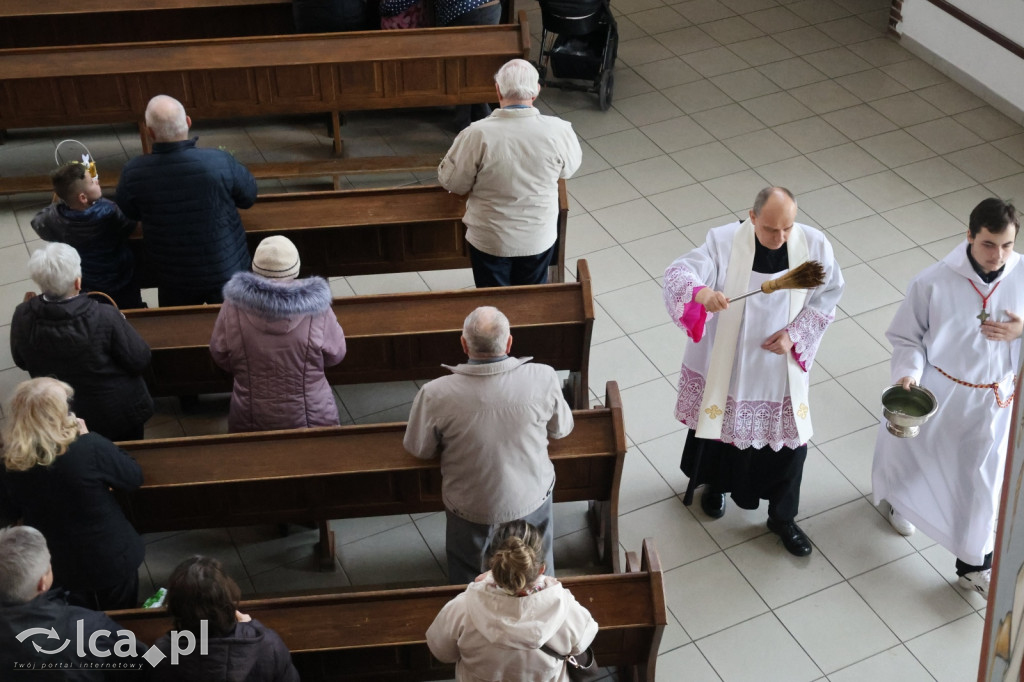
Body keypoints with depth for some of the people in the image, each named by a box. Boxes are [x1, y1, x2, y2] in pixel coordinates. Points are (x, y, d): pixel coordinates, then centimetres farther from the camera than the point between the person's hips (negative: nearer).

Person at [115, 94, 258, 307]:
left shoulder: (133, 172, -19)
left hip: (173, 277, 1)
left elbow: (127, 214, 2)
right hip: (226, 270, -1)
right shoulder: (220, 162, -25)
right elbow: (249, 197, -5)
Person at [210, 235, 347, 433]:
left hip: (251, 420, 1)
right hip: (311, 417, -1)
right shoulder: (316, 309, -21)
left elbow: (219, 355, -4)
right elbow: (335, 355, -7)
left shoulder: (233, 306, -19)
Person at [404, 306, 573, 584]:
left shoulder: (435, 394, -28)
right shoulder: (542, 379, -26)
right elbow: (562, 428, -5)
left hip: (469, 507, -1)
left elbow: (419, 449, -10)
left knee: (464, 576, 29)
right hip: (531, 497, 1)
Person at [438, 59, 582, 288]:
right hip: (539, 238, 2)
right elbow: (569, 168, 1)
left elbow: (451, 182, -11)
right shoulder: (558, 131, -20)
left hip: (490, 241, -2)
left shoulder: (477, 135, -26)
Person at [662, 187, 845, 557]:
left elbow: (828, 295, -2)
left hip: (782, 369, 1)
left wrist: (795, 334, -15)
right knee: (720, 426, 21)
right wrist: (700, 293, -54)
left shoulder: (814, 245, -14)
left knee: (788, 441, 11)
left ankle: (782, 517, 35)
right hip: (726, 363, -1)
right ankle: (715, 485, 53)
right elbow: (679, 272, -31)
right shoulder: (724, 241, -21)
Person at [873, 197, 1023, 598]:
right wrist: (908, 372, -28)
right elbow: (906, 337, -11)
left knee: (982, 481, 13)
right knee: (913, 454, 24)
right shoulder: (935, 281, -23)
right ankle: (899, 499, 60)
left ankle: (974, 565, 33)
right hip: (938, 392, -1)